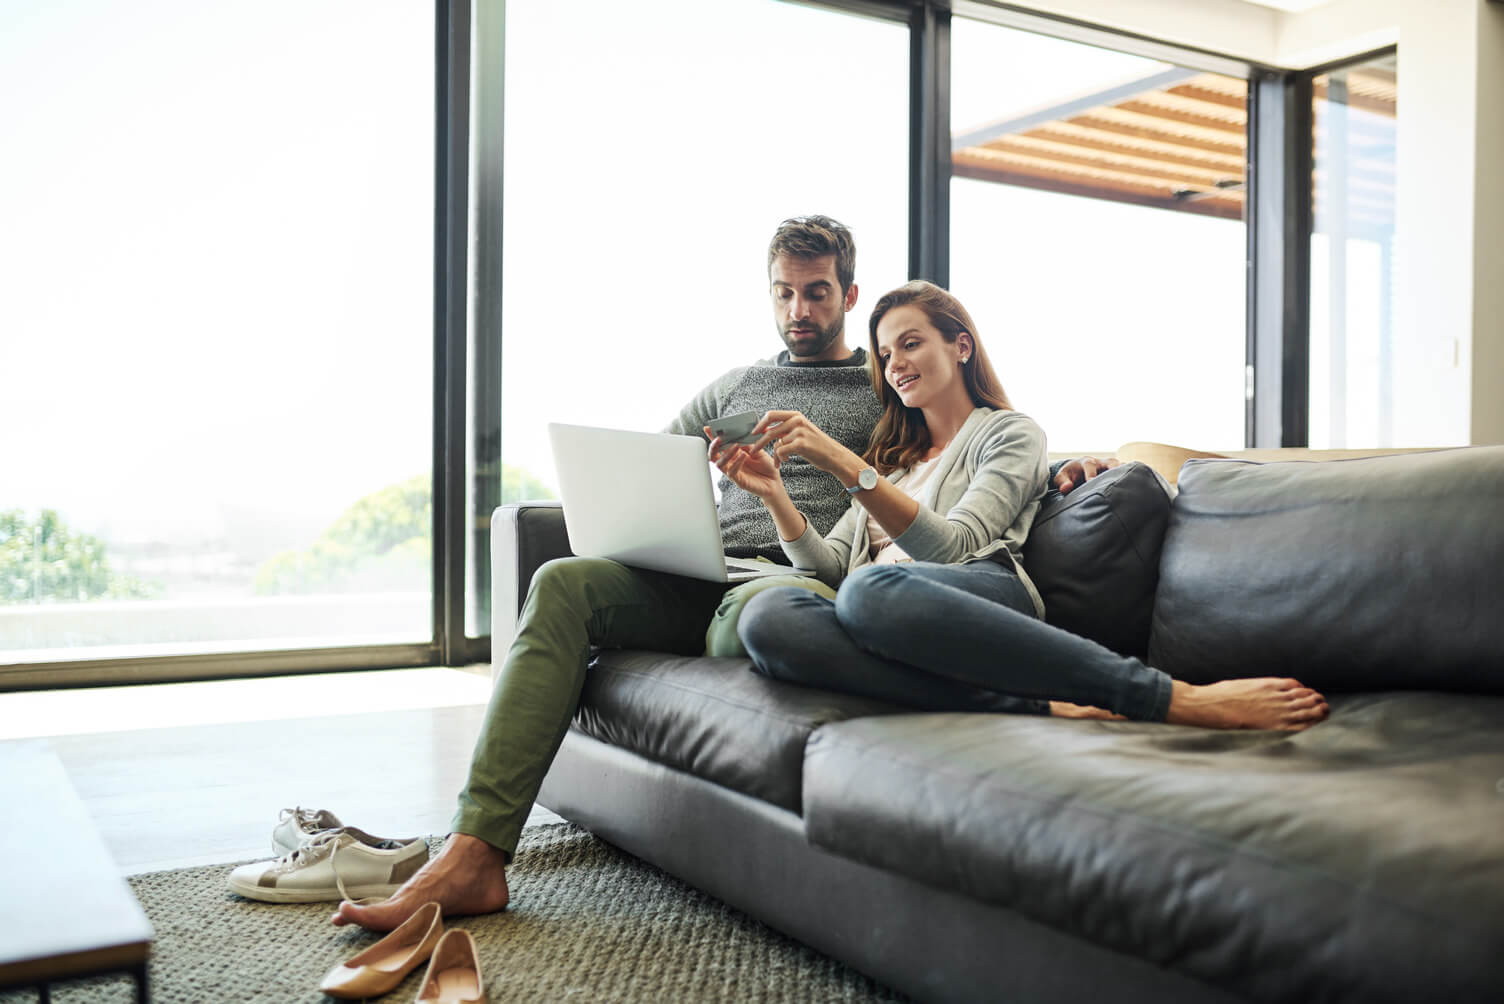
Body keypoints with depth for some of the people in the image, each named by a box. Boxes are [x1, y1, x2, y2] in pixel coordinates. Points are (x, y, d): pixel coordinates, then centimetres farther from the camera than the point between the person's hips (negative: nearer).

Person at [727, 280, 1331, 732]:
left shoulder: (1009, 433, 15)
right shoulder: (891, 456, 34)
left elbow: (951, 545, -5)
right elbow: (830, 564, 20)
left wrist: (843, 463, -14)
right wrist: (773, 490, 4)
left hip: (986, 595, -4)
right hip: (900, 619, 4)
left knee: (873, 589, -43)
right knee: (766, 616, -33)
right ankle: (1038, 709, -39)